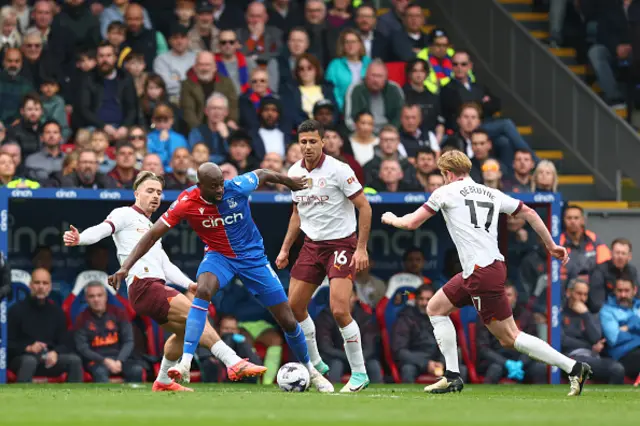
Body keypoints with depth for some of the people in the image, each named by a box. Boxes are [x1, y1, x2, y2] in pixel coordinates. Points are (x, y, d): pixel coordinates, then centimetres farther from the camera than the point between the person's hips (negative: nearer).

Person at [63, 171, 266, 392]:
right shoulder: (125, 215, 6)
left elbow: (166, 266, 23)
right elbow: (101, 230, -12)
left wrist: (190, 285, 8)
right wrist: (79, 238, -33)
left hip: (157, 288, 10)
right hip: (143, 287, -10)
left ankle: (163, 381, 36)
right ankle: (234, 364, -24)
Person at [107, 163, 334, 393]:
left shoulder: (238, 187, -22)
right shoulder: (186, 203, -22)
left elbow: (263, 174, 1)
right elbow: (153, 234, -19)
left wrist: (291, 182, 18)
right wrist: (125, 267, -27)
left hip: (253, 256, 1)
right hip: (219, 256, -1)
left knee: (288, 321, 2)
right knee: (202, 291, -36)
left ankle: (310, 370, 29)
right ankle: (185, 364, -40)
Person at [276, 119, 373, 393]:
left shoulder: (338, 170, -14)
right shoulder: (295, 172, 5)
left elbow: (364, 207, -11)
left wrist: (361, 248, -17)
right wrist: (285, 249, 14)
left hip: (341, 244, -7)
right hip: (312, 245, 7)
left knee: (339, 311, -18)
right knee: (294, 306, 4)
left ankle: (359, 373, -4)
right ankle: (315, 364, 23)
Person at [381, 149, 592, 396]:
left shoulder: (446, 192, -1)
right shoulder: (492, 194, 16)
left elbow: (412, 223, 3)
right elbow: (529, 213, 18)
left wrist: (391, 219, 24)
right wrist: (551, 245, 26)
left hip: (482, 272, -9)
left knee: (509, 337, -5)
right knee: (435, 308, 18)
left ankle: (574, 368, -9)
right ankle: (452, 377, 15)